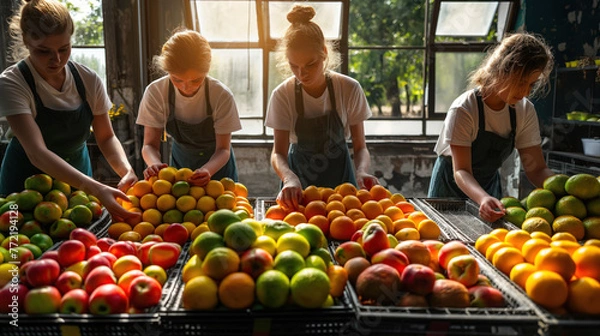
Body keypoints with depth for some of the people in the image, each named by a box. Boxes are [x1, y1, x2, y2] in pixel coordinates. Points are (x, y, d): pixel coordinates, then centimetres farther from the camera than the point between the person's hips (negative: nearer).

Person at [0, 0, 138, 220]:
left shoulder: (88, 79, -13)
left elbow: (106, 137, -6)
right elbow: (37, 153, -35)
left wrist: (126, 171, -28)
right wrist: (96, 189, -48)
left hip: (76, 176, 4)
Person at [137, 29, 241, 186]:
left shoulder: (222, 96, -26)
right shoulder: (155, 93, -21)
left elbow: (223, 149, -22)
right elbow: (150, 144, -17)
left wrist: (207, 170, -44)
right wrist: (155, 164, -41)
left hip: (217, 164, -1)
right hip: (180, 161, 2)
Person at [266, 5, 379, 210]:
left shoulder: (349, 89, -15)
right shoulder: (283, 95, -15)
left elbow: (360, 147, -10)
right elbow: (278, 152, -16)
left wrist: (361, 171, -31)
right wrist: (289, 177, -38)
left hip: (340, 177, 0)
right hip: (299, 180, 0)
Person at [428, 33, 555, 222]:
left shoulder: (525, 111, -10)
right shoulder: (463, 110, -26)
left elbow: (536, 169, -10)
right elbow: (461, 171, -29)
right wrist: (483, 198, -48)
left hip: (489, 186, 5)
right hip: (452, 186, -4)